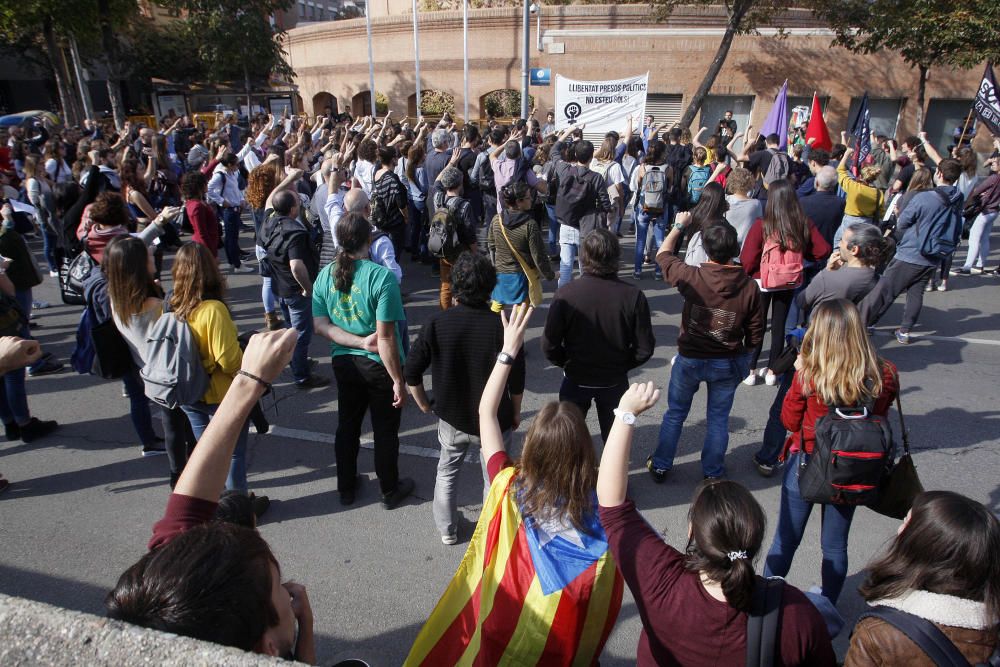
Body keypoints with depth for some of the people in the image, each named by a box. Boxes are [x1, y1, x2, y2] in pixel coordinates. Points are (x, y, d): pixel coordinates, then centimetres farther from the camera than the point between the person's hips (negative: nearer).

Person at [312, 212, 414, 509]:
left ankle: (346, 488, 38)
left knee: (347, 426, 22)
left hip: (343, 363, 5)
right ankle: (390, 491, 32)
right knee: (385, 430, 14)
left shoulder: (325, 275, -5)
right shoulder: (382, 276, -22)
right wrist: (398, 381, -17)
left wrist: (360, 342, -13)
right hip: (379, 365, -5)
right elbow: (385, 336, -24)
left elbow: (320, 325, -8)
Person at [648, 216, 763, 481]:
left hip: (689, 359, -1)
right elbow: (756, 333, -6)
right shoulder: (749, 286, -15)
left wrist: (679, 225, 13)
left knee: (675, 414, 18)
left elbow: (662, 254, 0)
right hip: (727, 363, 1)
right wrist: (744, 356, 13)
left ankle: (661, 466, 32)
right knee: (718, 418, 18)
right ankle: (713, 473, 32)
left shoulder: (692, 277, -20)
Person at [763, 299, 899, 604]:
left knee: (785, 540, 16)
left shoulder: (808, 374, -23)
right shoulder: (884, 376, -14)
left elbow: (790, 421, -8)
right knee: (835, 545, 20)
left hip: (805, 466, -2)